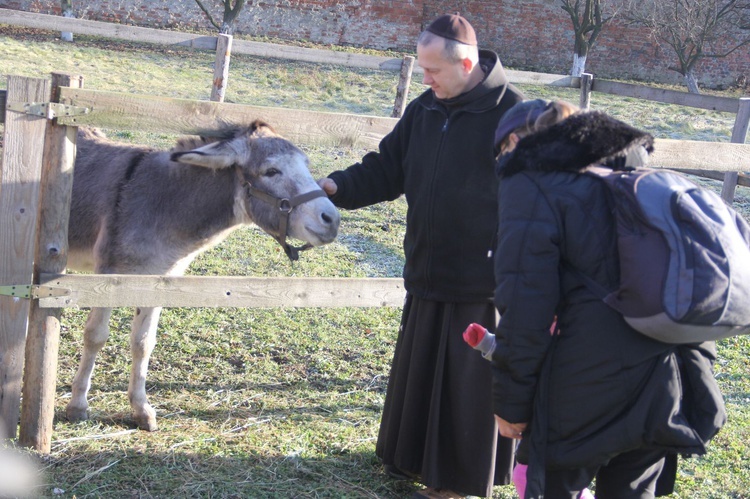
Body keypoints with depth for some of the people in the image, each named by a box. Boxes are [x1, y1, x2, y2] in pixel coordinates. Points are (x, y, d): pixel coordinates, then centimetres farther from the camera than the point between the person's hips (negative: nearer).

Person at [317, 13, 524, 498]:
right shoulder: (424, 110, 5)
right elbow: (385, 170, 9)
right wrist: (337, 186, -9)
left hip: (482, 282, -6)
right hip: (427, 273, 7)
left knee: (469, 380, 6)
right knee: (418, 369, 18)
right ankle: (415, 454, 38)